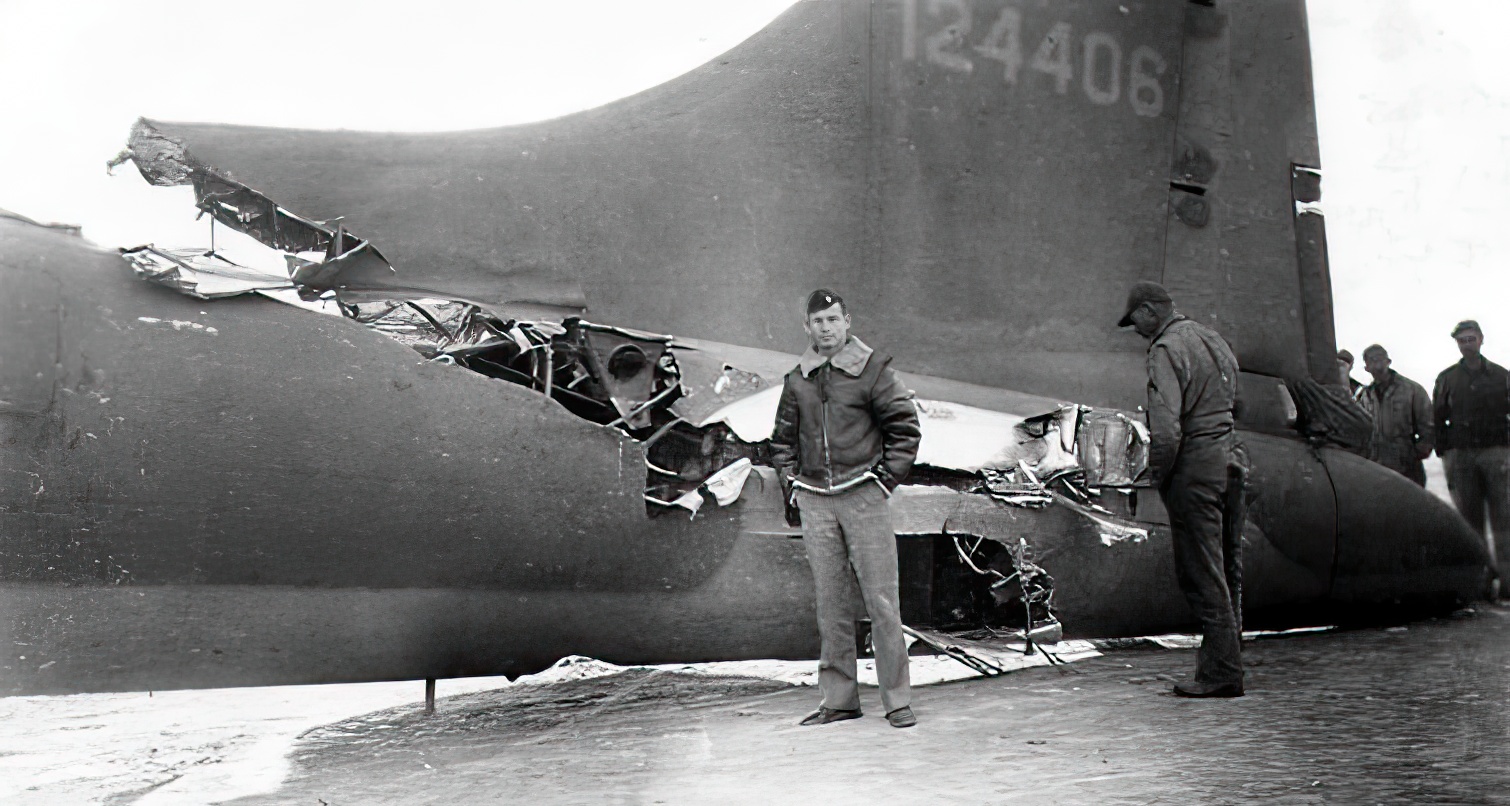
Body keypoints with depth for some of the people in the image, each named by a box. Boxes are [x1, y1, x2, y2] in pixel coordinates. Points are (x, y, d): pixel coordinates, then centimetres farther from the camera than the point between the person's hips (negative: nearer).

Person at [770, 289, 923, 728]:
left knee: (881, 599, -4)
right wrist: (791, 484, 11)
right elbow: (783, 439, 21)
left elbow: (905, 426, 2)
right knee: (830, 601, 8)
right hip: (814, 502, 4)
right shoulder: (797, 380, 12)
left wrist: (887, 476, -4)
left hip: (864, 496, -4)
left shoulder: (873, 370, -1)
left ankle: (897, 699, 5)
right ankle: (838, 698, 16)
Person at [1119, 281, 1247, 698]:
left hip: (1196, 465, -9)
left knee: (1202, 574, -3)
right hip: (1232, 457, 9)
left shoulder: (1166, 349, -12)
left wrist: (1158, 475, -7)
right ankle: (1227, 658, 21)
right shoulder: (1213, 338, 16)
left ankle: (1221, 673, 1)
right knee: (1227, 570, 14)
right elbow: (1233, 402, 17)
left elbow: (1166, 428, -21)